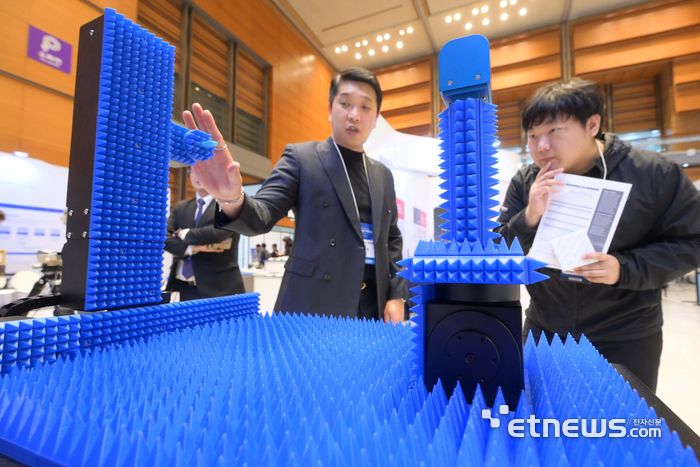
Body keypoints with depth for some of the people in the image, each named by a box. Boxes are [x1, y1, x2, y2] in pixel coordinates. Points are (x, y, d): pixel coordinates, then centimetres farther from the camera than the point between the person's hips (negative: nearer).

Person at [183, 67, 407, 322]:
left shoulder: (383, 175, 12)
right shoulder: (300, 157, 0)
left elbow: (392, 239, 15)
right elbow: (262, 215, -9)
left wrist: (396, 295, 4)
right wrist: (232, 198, -31)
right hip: (312, 305, -4)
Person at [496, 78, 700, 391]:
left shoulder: (654, 174, -11)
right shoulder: (524, 183, -6)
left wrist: (624, 269, -22)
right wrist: (529, 218, -27)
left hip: (625, 340, -2)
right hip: (544, 333, 2)